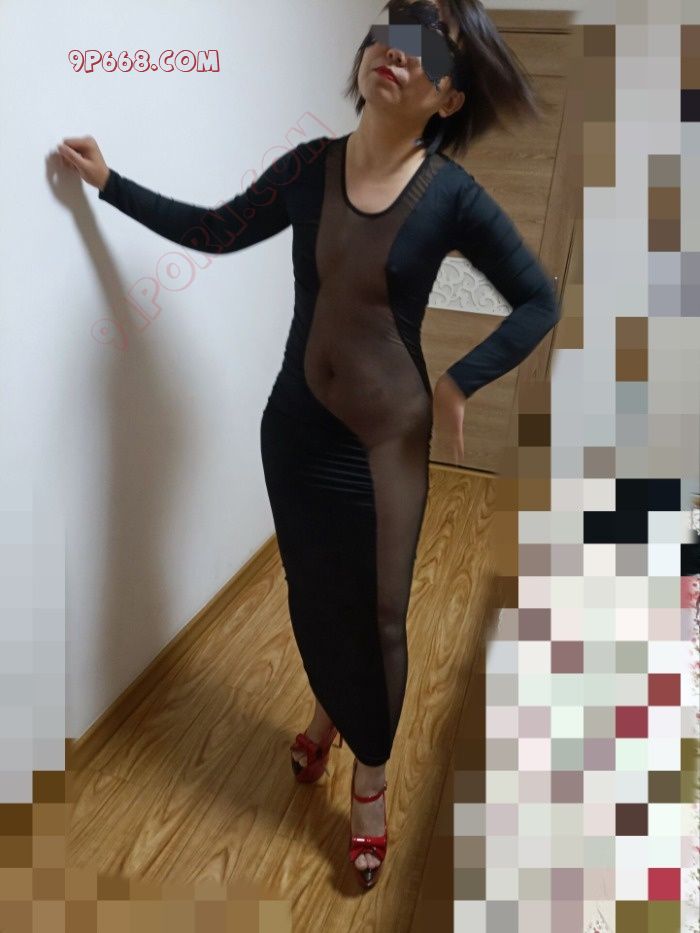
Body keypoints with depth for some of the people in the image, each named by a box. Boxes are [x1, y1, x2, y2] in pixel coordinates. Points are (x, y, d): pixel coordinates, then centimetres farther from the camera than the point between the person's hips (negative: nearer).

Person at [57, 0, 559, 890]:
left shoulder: (453, 197, -11)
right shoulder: (309, 167, -3)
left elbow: (539, 301, -4)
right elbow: (216, 231, 10)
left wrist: (459, 382, -10)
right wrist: (109, 182, 10)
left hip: (386, 441, -3)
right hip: (295, 428, 3)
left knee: (376, 613, 9)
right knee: (311, 596, 18)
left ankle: (371, 776, 35)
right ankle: (328, 706, 51)